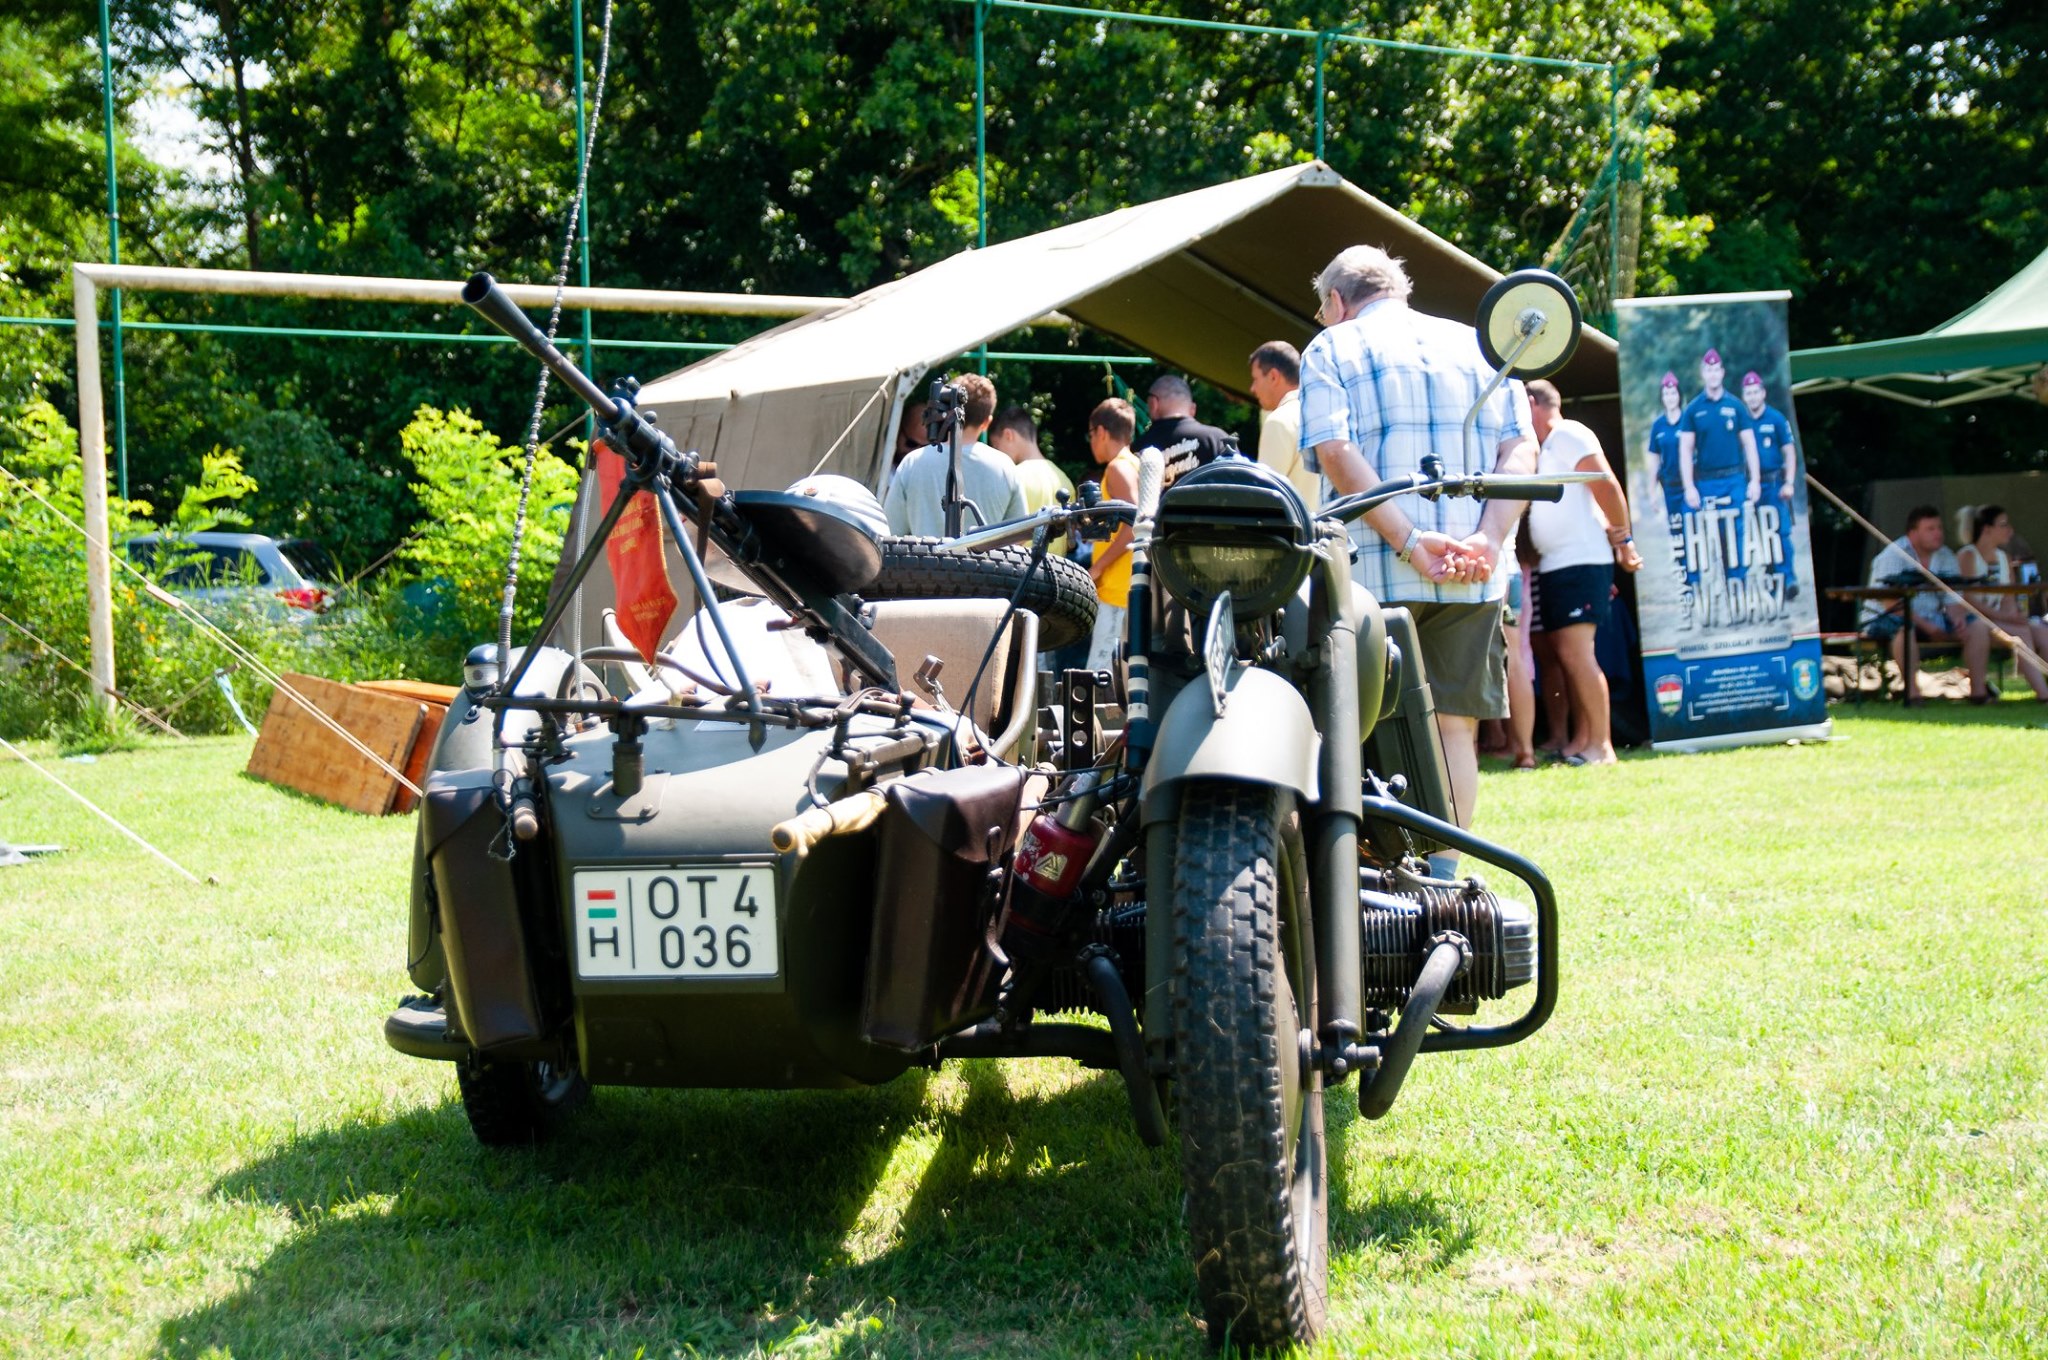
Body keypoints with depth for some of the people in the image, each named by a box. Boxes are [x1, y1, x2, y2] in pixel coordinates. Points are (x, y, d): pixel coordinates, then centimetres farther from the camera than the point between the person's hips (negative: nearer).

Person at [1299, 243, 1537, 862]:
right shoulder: (1479, 346, 18)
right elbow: (1521, 449, 4)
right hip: (1475, 576, 3)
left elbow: (1336, 453, -11)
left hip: (1374, 571, -3)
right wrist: (1487, 540, -8)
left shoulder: (1331, 350, 6)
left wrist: (1410, 542, -15)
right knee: (1455, 724, 7)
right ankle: (1442, 875, 6)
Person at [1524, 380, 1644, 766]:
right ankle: (1582, 741, 9)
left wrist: (1623, 538, -14)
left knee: (1575, 651, -15)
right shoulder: (1545, 447, 21)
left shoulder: (1567, 434, -7)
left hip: (1580, 561, -10)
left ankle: (1601, 746, -15)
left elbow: (1606, 484, -14)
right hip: (1554, 565, 10)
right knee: (1565, 653, 7)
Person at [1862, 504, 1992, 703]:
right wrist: (1926, 626, -31)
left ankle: (1978, 690, -7)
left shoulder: (1945, 557, 7)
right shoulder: (1893, 556, -14)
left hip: (1930, 618, 7)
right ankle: (1911, 694, -37)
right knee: (1905, 629, -41)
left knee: (1978, 627, -9)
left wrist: (1958, 619, -18)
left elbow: (1954, 599, 6)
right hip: (1885, 619, -7)